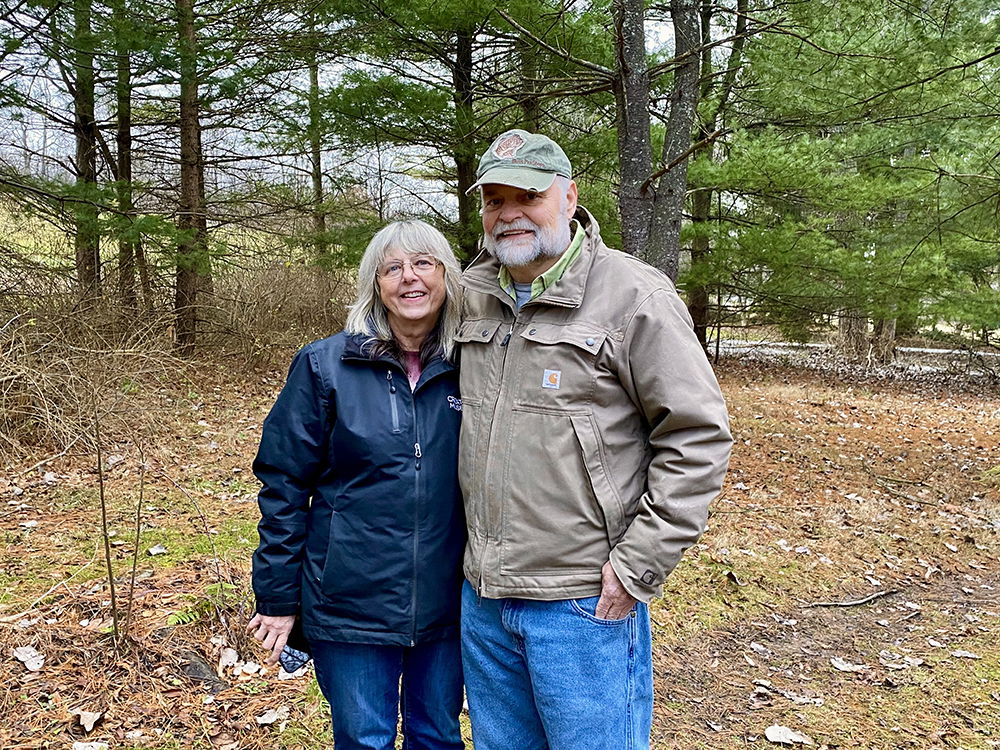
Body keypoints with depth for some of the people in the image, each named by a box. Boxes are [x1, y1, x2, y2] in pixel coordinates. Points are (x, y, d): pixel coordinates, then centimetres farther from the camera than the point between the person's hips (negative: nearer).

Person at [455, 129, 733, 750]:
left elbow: (698, 437, -12)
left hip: (585, 602, -6)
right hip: (482, 593, 6)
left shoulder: (633, 295, -12)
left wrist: (639, 564, -14)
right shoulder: (473, 294, 6)